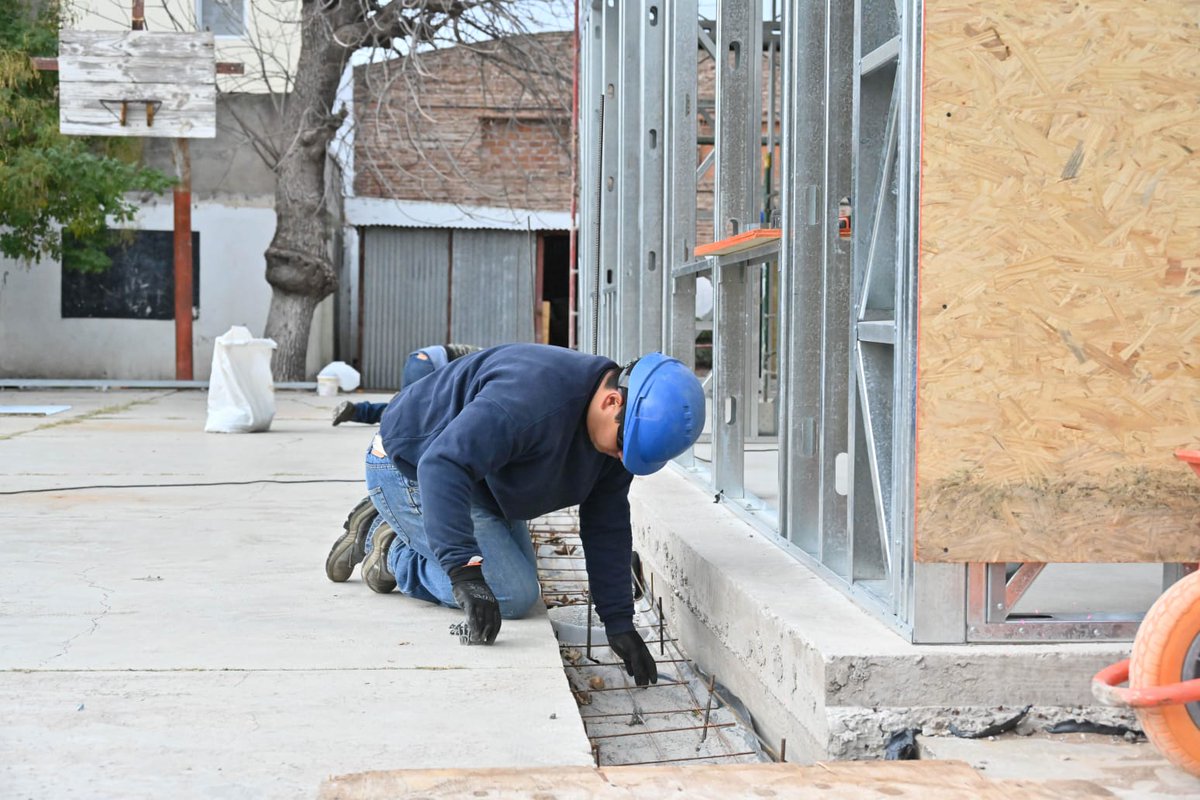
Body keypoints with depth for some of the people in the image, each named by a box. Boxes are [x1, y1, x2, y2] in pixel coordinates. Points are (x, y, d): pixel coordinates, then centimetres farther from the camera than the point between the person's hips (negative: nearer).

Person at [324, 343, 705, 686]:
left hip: (480, 479, 9)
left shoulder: (617, 432, -9)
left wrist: (619, 621, -5)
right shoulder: (534, 396, -38)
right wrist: (464, 569, -50)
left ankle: (378, 533, 23)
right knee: (513, 596, -17)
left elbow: (607, 527, -2)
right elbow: (443, 466, -44)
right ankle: (394, 554, 3)